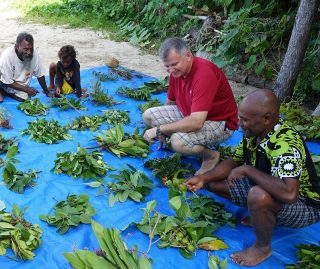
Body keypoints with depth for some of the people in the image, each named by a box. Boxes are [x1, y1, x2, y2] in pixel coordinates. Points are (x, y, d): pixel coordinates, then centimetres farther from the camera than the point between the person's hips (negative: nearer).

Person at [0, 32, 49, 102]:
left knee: (23, 99, -18)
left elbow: (40, 74, -9)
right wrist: (26, 89, -25)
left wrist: (47, 92, -3)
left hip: (21, 85, 4)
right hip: (6, 84, -4)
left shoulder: (34, 54, -22)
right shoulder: (7, 56, -29)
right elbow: (7, 81, -22)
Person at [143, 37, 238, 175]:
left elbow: (196, 122, -38)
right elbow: (170, 101, 10)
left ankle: (211, 155, -4)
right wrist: (163, 132, 8)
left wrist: (159, 129, -30)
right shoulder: (176, 71, -6)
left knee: (178, 142, -34)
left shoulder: (204, 74, -32)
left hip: (219, 122, -8)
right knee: (148, 116, -1)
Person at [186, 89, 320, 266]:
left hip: (304, 205, -7)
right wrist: (203, 178, -9)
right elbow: (233, 162, 4)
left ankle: (263, 248, -9)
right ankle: (260, 217, 8)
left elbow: (288, 193, -47)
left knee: (259, 196, -39)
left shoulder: (285, 145, -34)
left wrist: (247, 170, -34)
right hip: (267, 188, 8)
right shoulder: (253, 132, -10)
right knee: (214, 182, 1)